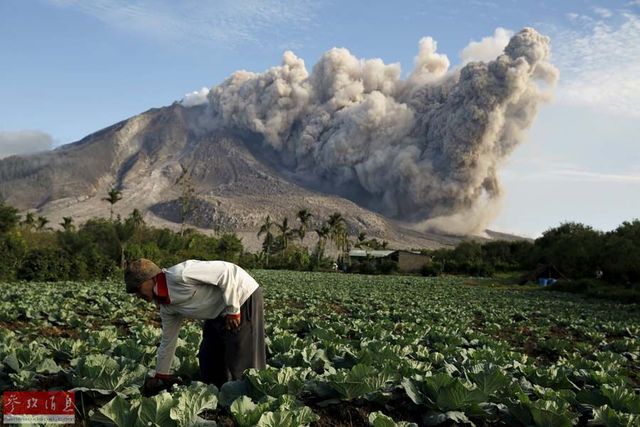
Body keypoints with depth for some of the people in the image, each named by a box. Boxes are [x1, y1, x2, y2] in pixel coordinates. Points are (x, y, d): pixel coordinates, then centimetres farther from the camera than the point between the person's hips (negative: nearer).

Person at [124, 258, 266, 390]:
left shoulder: (179, 275, -26)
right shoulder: (166, 306, 3)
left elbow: (226, 271, -27)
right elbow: (168, 341, 16)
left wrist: (233, 309, -22)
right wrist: (160, 375, 22)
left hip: (243, 297, -9)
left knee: (243, 360, -5)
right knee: (208, 358, 15)